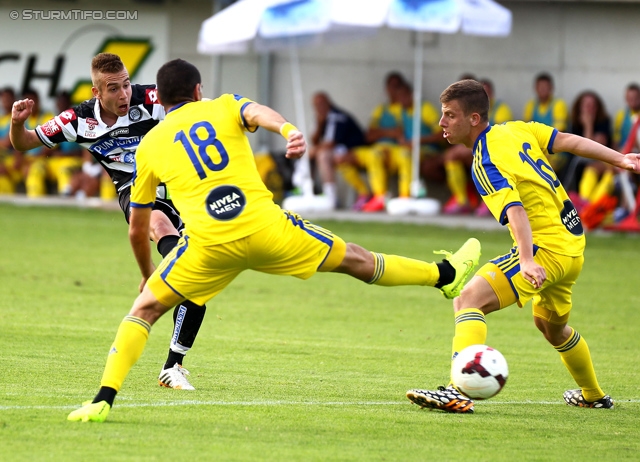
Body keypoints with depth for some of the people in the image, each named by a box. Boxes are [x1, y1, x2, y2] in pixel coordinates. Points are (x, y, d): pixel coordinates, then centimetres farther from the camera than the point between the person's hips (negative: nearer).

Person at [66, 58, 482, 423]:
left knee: (144, 310, 11)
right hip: (264, 227, 1)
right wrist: (290, 131, -32)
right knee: (354, 260, 20)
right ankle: (446, 276, 38)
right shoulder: (224, 107, 16)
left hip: (209, 245, 0)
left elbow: (137, 231, 23)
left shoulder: (149, 146, 18)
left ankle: (104, 400, -6)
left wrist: (147, 274, 41)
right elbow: (258, 113, -11)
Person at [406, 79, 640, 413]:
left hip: (546, 248, -10)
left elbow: (516, 211, -29)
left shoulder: (486, 165, -16)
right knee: (550, 324, 33)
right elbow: (568, 141, 6)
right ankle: (593, 395, 52)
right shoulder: (516, 130, 8)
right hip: (573, 246, 10)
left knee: (469, 300, -21)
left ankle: (459, 392, -38)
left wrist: (526, 261, -40)